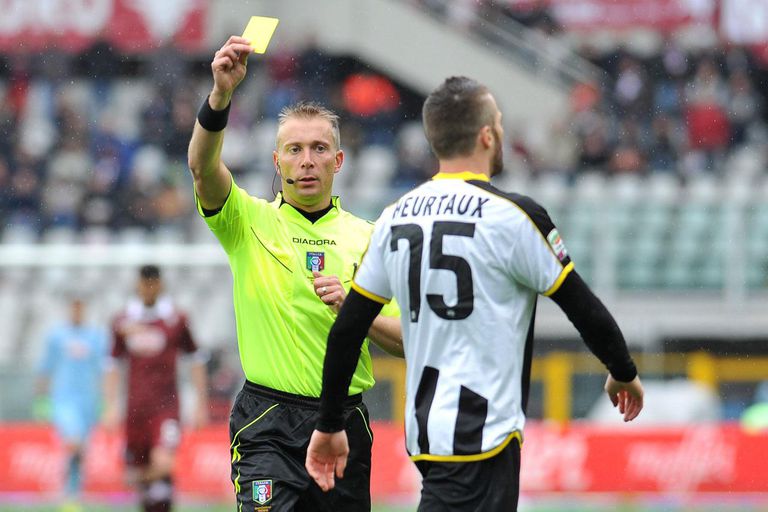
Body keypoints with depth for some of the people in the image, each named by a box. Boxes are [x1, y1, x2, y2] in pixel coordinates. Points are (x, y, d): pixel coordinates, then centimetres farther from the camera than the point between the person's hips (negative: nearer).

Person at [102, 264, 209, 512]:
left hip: (166, 406, -3)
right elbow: (113, 366, 14)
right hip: (135, 407, 3)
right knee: (136, 472, 6)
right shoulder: (123, 322, 7)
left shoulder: (177, 319, 0)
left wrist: (201, 405, 5)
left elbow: (196, 361, 7)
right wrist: (111, 406, 8)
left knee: (163, 464, -23)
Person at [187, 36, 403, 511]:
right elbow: (203, 165, -18)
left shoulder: (366, 237, 9)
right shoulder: (249, 221, 3)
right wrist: (221, 94, -33)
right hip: (267, 424, -3)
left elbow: (407, 340, 6)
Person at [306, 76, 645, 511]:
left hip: (424, 430, 7)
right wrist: (624, 373, 15)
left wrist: (330, 425, 19)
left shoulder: (396, 218, 8)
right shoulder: (513, 217, -10)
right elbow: (586, 311, -3)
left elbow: (347, 330, 11)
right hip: (481, 438, -7)